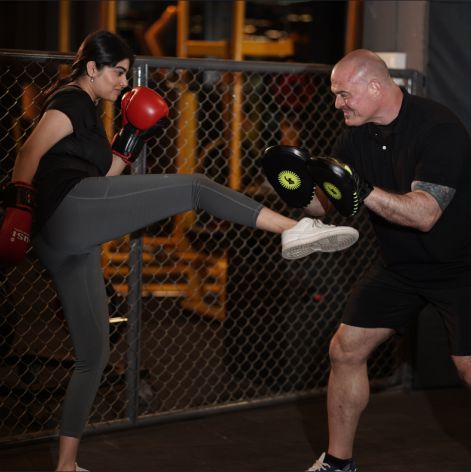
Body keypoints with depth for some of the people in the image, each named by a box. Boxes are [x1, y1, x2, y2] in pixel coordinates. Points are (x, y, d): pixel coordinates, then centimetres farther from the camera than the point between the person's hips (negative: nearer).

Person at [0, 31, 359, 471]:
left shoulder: (83, 110, 32)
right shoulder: (70, 101, 3)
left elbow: (104, 175, 27)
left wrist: (133, 139, 21)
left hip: (59, 240, 10)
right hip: (73, 208, -10)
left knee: (93, 353, 12)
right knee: (195, 188, -10)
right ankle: (294, 230, -18)